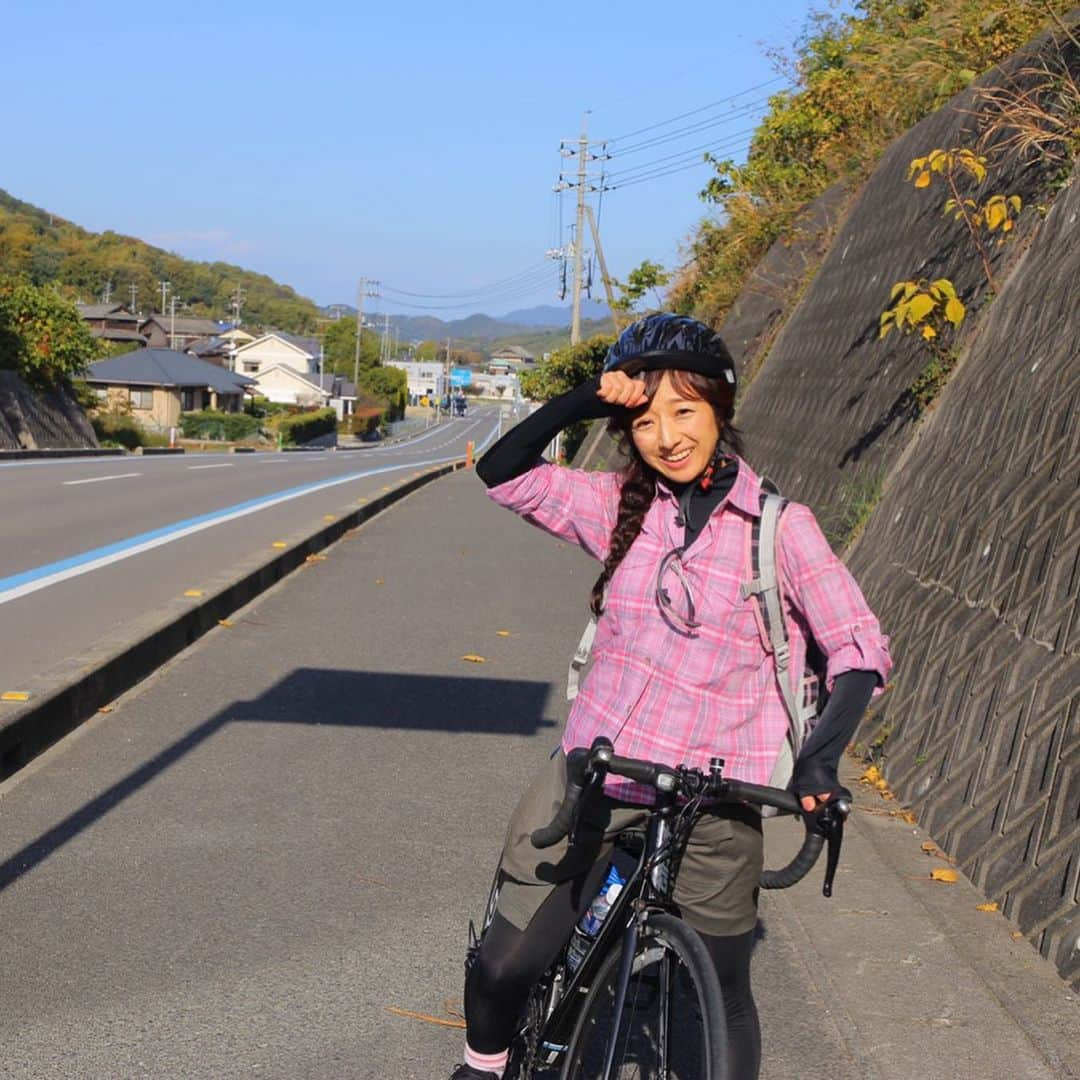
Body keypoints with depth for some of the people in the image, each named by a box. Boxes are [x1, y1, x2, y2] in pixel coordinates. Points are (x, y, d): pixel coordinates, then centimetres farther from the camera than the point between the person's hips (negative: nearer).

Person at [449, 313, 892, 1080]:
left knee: (722, 1004, 10)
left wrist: (822, 756, -20)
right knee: (504, 966, 2)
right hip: (593, 779, 2)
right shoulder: (622, 506, 4)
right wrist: (585, 400, -10)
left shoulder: (779, 527, -6)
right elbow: (503, 472, 1)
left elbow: (861, 651, -6)